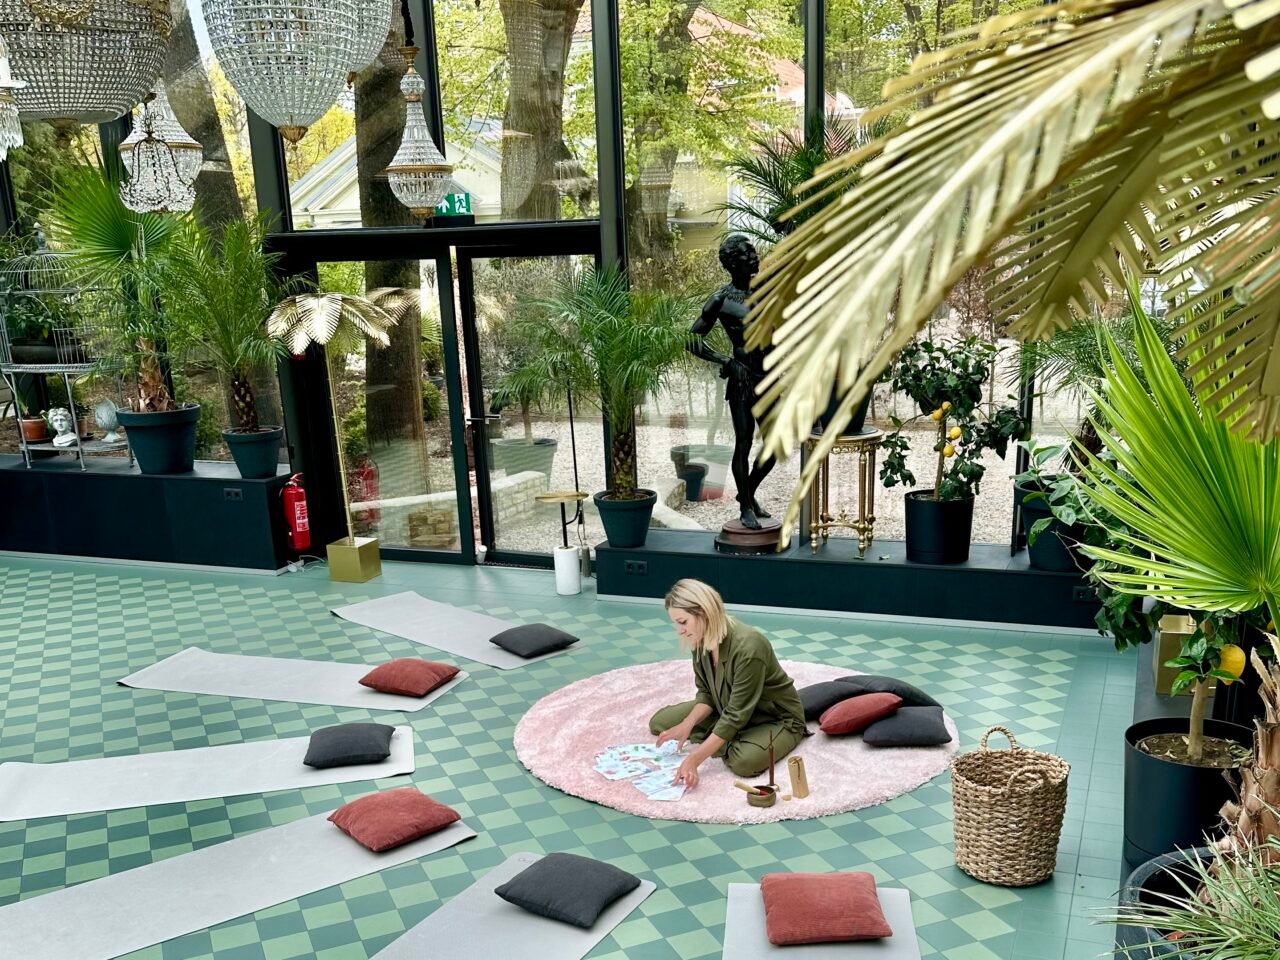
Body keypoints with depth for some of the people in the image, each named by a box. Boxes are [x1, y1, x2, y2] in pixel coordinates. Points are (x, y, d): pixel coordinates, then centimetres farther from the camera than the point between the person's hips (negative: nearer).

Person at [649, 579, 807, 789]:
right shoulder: (702, 640, -13)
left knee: (744, 761, -36)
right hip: (728, 709, 7)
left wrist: (693, 760, -38)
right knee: (659, 722, 1)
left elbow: (736, 715, -34)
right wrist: (687, 725, -20)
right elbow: (707, 693, 0)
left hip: (776, 718, -7)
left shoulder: (747, 647, -36)